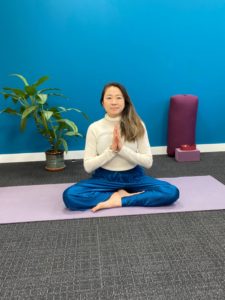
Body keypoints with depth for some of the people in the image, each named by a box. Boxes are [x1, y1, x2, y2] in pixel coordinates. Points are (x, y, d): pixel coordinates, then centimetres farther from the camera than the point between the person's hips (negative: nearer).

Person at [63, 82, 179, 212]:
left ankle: (118, 201, -19)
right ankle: (124, 195, -15)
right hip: (104, 178, 0)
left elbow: (148, 162, -7)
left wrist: (122, 149, -20)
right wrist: (111, 150, -20)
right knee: (69, 195, -26)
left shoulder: (137, 125, -5)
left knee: (172, 192, -22)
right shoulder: (94, 128, -5)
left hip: (133, 177, 0)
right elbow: (88, 166, -7)